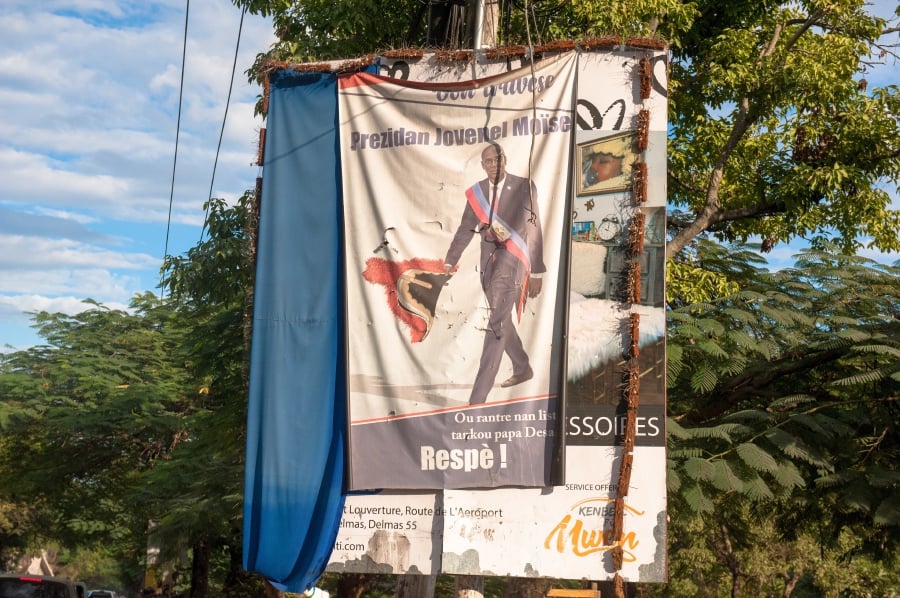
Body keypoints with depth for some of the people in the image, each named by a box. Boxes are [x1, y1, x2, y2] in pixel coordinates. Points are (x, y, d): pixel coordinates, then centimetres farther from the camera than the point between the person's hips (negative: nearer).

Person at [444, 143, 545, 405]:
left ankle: (477, 399, -18)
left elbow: (534, 230, -5)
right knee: (501, 321, 17)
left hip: (512, 258, -6)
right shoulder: (476, 192, 7)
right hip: (488, 260, 6)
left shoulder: (524, 187, -6)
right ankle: (523, 369, 42)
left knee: (496, 325, -14)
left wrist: (536, 273, -6)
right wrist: (449, 263, 10)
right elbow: (465, 229, 14)